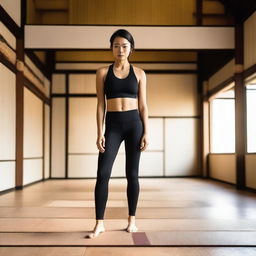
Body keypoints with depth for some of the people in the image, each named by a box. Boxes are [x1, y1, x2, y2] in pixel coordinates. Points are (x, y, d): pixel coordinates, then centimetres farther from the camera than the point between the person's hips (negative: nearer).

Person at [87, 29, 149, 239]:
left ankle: (132, 220, 17)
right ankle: (99, 223, 2)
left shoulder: (139, 73, 7)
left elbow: (143, 105, 6)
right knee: (103, 173, -8)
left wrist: (146, 132, -1)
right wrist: (100, 133, -5)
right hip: (113, 125, 0)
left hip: (134, 123, 0)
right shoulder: (103, 72, 6)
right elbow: (100, 105, 3)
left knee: (132, 173, 5)